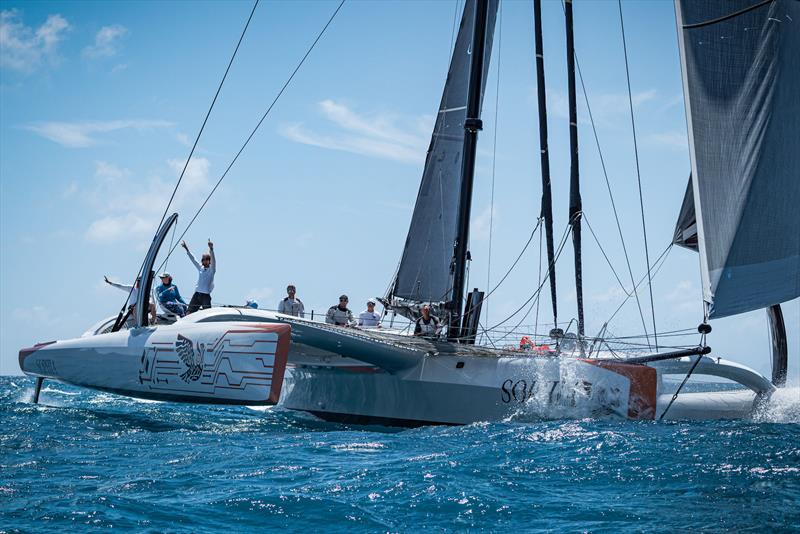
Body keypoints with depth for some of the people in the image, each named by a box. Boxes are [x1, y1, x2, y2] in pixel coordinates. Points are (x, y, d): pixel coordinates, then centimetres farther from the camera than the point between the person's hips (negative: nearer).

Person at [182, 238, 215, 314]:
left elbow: (213, 260, -19)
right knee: (189, 312, 2)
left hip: (206, 295, -5)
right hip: (197, 294, 5)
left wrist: (211, 249, -34)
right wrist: (186, 249, 20)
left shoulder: (211, 270, -3)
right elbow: (193, 259, 19)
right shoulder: (200, 268, 12)